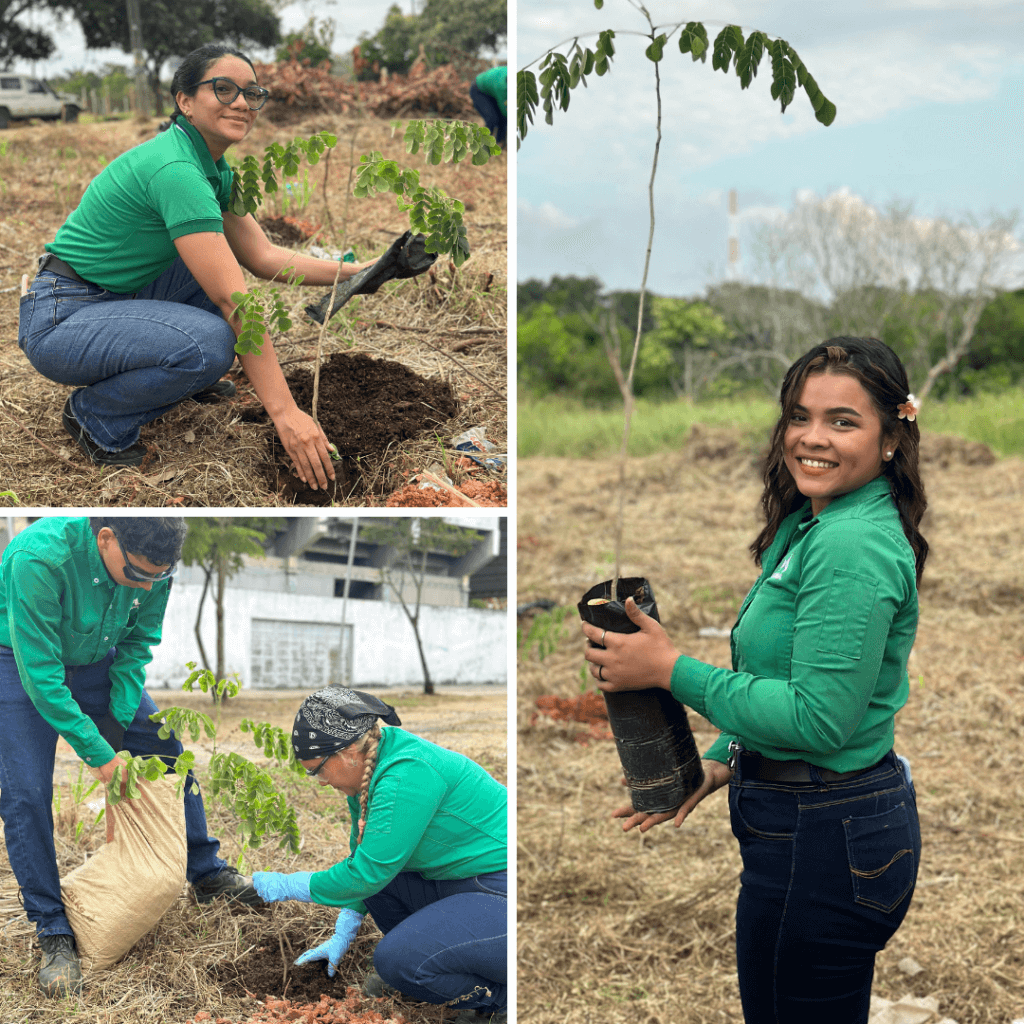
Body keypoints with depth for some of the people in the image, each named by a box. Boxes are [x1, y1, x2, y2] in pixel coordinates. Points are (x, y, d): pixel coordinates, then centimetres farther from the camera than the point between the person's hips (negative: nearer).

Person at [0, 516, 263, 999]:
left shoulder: (150, 563, -23)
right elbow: (41, 672, -34)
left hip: (97, 658, 5)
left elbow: (138, 640, -5)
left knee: (168, 754, 5)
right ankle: (54, 934, 0)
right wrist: (95, 751, -30)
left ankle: (206, 873, 23)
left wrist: (119, 718, -11)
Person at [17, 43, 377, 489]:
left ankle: (185, 378, 21)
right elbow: (234, 302, -30)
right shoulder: (176, 169, -25)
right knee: (210, 343, -29)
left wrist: (359, 271, 0)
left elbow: (264, 257, 7)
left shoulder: (213, 169, 5)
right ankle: (97, 415, -5)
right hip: (60, 319, -10)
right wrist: (284, 412, -31)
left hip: (115, 299, 10)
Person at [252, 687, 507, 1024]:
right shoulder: (369, 769, 5)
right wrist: (342, 936, 16)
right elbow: (361, 860, 19)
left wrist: (287, 886, -11)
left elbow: (368, 873, -23)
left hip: (505, 896, -10)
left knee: (395, 959, -22)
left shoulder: (407, 774, -25)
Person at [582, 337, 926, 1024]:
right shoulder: (810, 525, 11)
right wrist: (716, 765, 11)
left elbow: (820, 719, -25)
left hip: (822, 838, -10)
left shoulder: (851, 545, -21)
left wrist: (672, 670, -19)